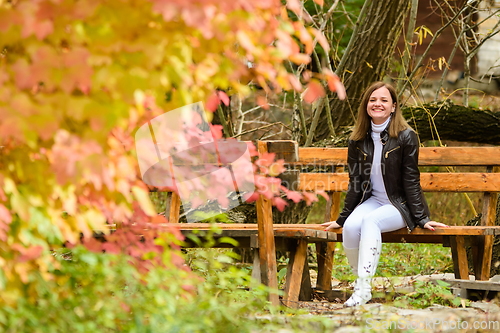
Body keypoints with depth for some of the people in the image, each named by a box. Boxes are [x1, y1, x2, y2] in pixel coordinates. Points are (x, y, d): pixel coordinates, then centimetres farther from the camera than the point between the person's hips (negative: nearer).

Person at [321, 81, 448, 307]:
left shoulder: (406, 137, -7)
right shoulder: (358, 140, 5)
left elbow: (411, 181, -6)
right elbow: (355, 183, 11)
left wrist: (422, 219, -9)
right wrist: (342, 218, 10)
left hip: (400, 205, -4)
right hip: (372, 201, 4)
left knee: (370, 221, -35)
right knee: (351, 226, -29)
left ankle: (364, 286, -37)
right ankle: (358, 278, -11)